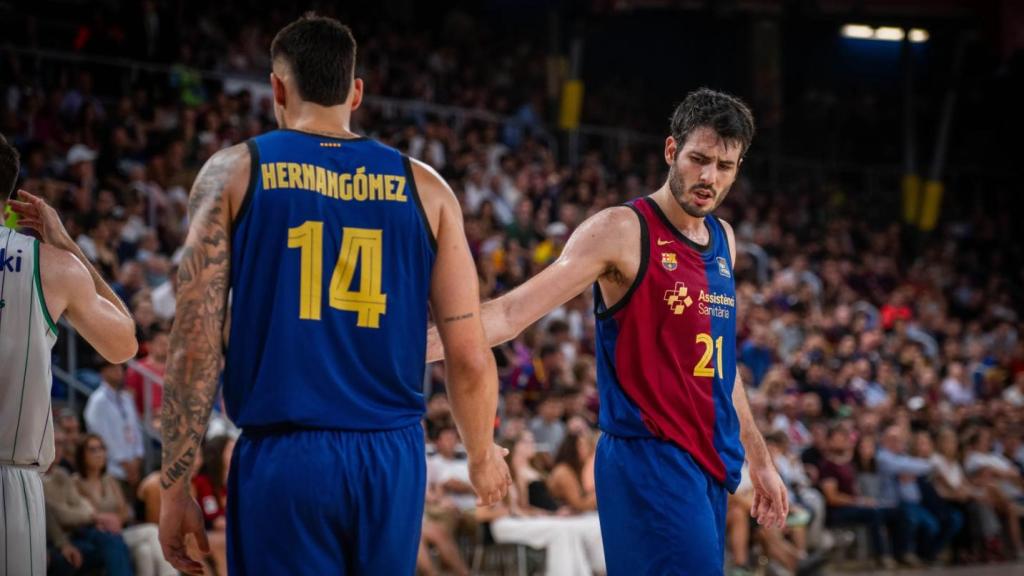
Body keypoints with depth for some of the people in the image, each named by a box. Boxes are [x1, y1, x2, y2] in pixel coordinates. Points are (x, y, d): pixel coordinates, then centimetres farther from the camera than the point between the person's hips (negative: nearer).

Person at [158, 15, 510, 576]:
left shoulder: (234, 173, 3)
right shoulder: (424, 187, 8)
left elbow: (195, 346, -4)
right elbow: (470, 357, 5)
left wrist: (175, 485, 0)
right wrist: (483, 455, 22)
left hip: (283, 459, -2)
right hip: (394, 460, 2)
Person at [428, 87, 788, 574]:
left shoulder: (722, 240, 14)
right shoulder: (623, 231, -9)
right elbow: (515, 311, -15)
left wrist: (759, 460, 26)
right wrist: (415, 347, -27)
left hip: (709, 462, 8)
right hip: (650, 459, -8)